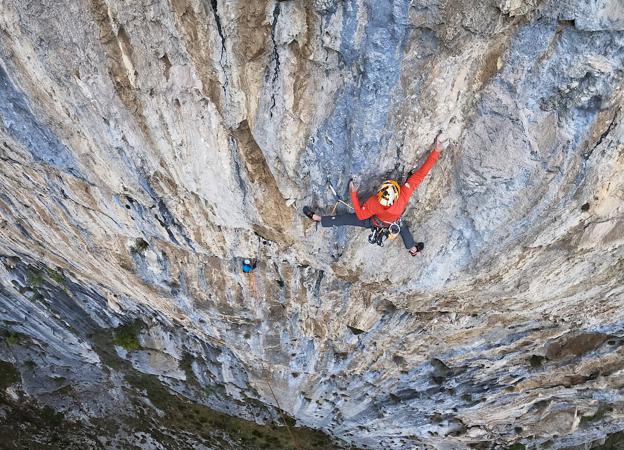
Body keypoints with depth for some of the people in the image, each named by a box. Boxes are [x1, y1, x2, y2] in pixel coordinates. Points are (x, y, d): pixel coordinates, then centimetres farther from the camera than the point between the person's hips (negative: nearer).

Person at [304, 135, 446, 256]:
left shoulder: (374, 203, -47)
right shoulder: (404, 194, -47)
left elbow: (360, 214, -27)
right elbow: (420, 174, -47)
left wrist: (353, 193, -22)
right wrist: (437, 151, -46)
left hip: (374, 222, -2)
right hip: (393, 223, 2)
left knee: (346, 218, 9)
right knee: (402, 227, 35)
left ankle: (316, 217, 22)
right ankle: (413, 249, 59)